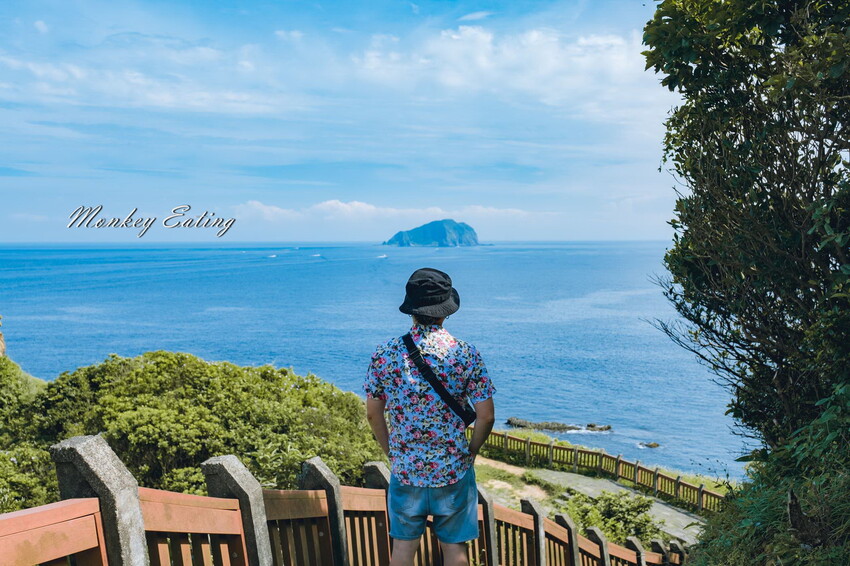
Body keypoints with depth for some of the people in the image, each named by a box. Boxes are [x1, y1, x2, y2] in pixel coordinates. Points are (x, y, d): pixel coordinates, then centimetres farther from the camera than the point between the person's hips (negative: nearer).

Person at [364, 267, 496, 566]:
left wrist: (392, 452, 11)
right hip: (453, 471, -1)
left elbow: (373, 413, -2)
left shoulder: (385, 354, -10)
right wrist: (470, 453, 7)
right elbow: (486, 417, -9)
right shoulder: (466, 354, -13)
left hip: (405, 470, 1)